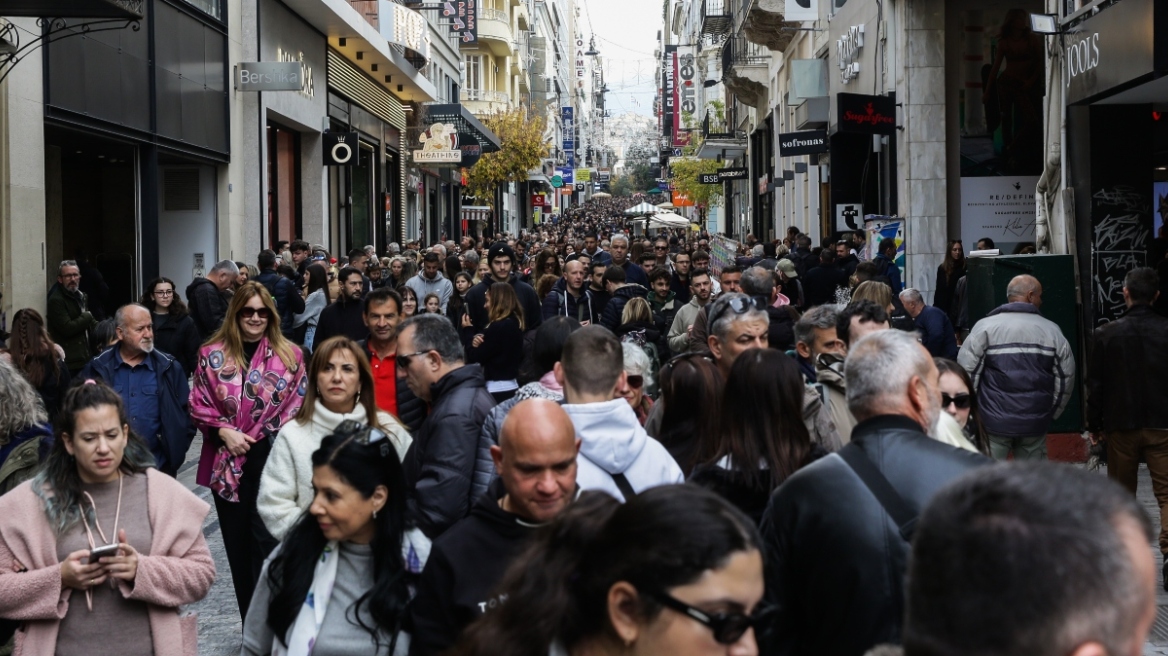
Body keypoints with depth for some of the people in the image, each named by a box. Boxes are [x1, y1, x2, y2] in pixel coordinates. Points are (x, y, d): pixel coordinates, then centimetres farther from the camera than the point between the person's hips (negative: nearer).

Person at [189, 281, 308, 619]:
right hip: (227, 464, 2)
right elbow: (198, 405, 6)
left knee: (266, 543, -7)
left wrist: (271, 437, -10)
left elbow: (299, 406, 2)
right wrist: (223, 431, -9)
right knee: (237, 545, 9)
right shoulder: (212, 354, 5)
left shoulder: (290, 355, 3)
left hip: (271, 462, -2)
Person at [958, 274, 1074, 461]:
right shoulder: (1051, 330, 3)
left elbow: (967, 372, -8)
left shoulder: (986, 327, -6)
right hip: (1035, 424, 3)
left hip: (994, 421, -3)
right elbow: (1066, 377, 6)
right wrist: (1050, 413, 19)